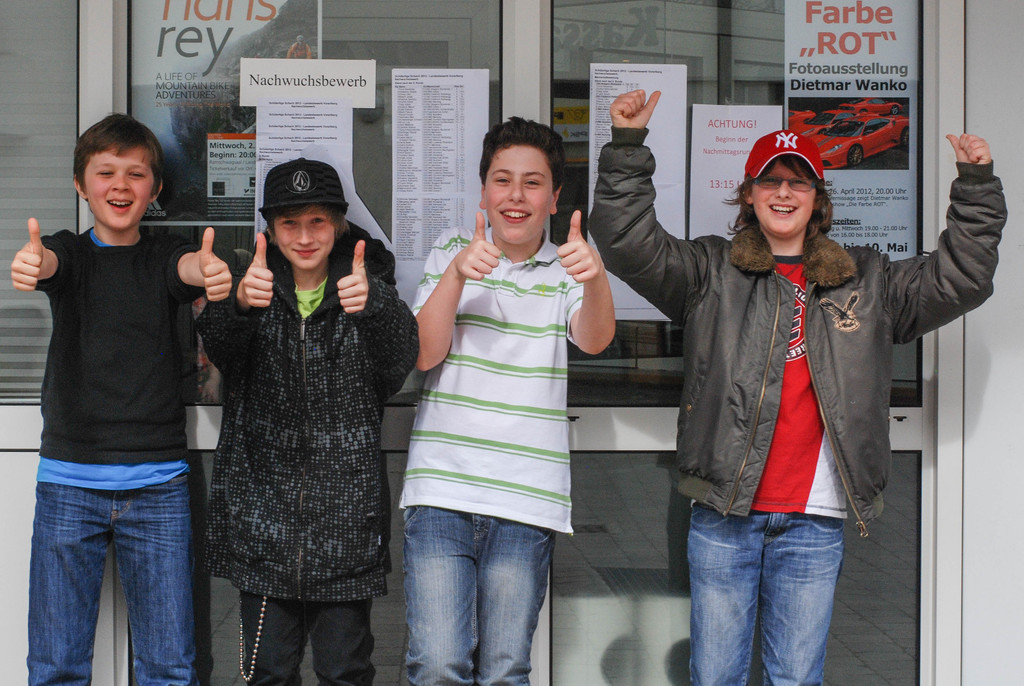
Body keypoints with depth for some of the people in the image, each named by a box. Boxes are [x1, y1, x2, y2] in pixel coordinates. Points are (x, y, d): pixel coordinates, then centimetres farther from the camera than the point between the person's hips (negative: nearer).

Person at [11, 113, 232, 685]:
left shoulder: (165, 256, 8)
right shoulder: (69, 253, 7)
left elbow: (191, 267, -15)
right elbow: (47, 262, -16)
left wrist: (210, 269, -41)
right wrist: (32, 263, -42)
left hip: (159, 485, 0)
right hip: (68, 481, 0)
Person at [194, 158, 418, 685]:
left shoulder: (368, 286, 2)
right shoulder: (257, 287, 6)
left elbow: (400, 362, -17)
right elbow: (220, 349, -15)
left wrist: (370, 304, -39)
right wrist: (240, 302, -39)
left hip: (346, 512, -1)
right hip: (263, 509, 1)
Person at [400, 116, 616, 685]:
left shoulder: (565, 269, 8)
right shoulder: (452, 252, 9)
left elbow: (594, 339, -13)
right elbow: (424, 354, -2)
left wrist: (595, 279, -35)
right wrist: (456, 275, -18)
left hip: (526, 500, 0)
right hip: (441, 489, 0)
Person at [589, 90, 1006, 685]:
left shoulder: (867, 281, 14)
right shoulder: (711, 273, 8)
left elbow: (959, 279, 13)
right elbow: (629, 243, -1)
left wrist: (977, 185, 6)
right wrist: (628, 146, -9)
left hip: (814, 522, 1)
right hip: (723, 512, -1)